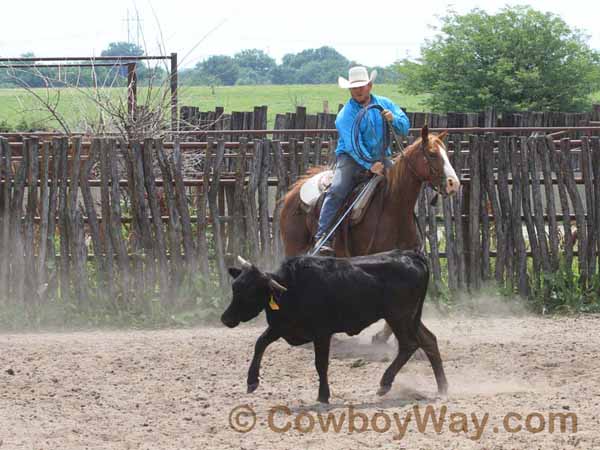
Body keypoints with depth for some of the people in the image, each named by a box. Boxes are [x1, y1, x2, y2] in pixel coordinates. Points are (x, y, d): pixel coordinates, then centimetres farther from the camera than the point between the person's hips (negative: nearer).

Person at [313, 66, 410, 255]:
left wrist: (393, 119, -19)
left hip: (380, 157, 4)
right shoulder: (345, 115, -9)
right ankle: (323, 237, -29)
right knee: (337, 189, -26)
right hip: (351, 157, -4)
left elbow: (405, 127, 4)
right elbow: (353, 145, -19)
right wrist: (370, 165, -30)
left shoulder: (384, 104, 7)